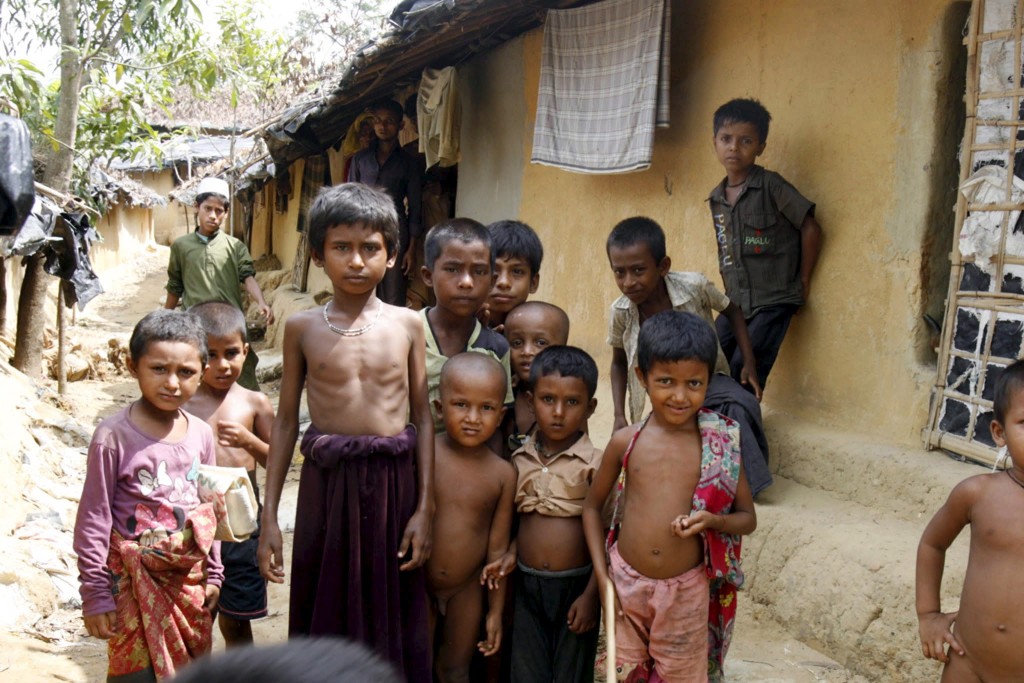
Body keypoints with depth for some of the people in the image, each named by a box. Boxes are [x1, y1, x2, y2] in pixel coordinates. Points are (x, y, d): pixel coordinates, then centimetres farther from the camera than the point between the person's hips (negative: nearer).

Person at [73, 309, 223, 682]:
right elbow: (93, 519, -10)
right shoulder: (114, 436, -13)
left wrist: (213, 574, 13)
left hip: (189, 578, 5)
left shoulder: (201, 433, 1)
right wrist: (95, 593, -9)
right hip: (135, 581, -5)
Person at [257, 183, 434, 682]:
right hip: (327, 484, 0)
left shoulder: (407, 325, -1)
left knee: (390, 620, 12)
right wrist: (269, 517, 2)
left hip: (394, 481, 0)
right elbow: (286, 421, 4)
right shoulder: (303, 328, 0)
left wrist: (424, 507, -3)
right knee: (324, 620, 12)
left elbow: (422, 418, 1)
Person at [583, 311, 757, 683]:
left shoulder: (721, 443, -7)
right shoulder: (626, 441, -6)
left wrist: (712, 520, -20)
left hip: (687, 592, -1)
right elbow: (592, 506, 6)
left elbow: (748, 518, 2)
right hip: (626, 583, 1)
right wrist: (602, 576, -1)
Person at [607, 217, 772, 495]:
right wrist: (619, 416, -5)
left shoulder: (694, 287, -22)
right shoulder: (620, 312, -16)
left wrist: (749, 364, -5)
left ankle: (748, 482, -14)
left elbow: (732, 311, 0)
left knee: (742, 406, -30)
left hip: (706, 377, -1)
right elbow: (618, 363, 3)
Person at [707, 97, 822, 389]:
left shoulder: (771, 186, -11)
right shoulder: (716, 199, 7)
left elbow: (810, 228, -9)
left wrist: (802, 280, -4)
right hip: (735, 302, 6)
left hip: (773, 301, -6)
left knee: (744, 369, -12)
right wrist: (729, 291, 11)